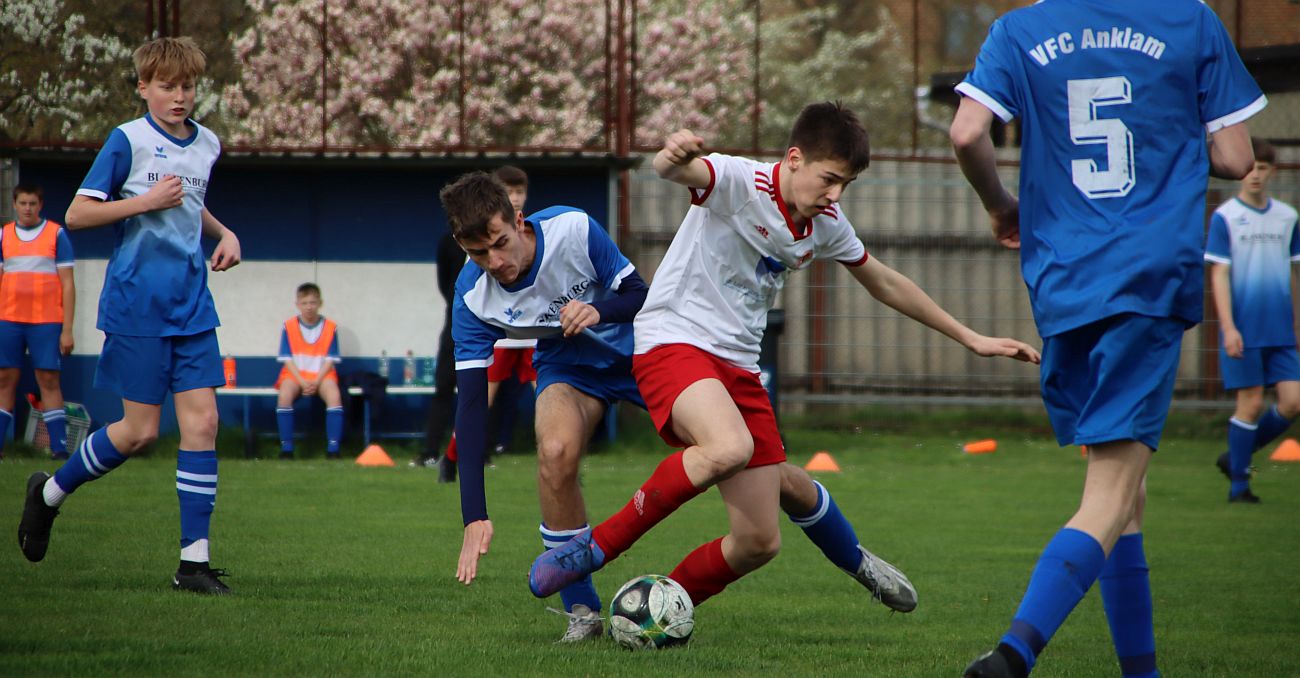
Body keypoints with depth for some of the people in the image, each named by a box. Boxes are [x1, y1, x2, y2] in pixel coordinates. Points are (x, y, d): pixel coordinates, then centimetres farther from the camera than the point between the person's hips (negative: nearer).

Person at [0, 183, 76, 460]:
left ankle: (59, 446, -5)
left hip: (47, 321, -2)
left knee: (49, 381, -4)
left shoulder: (57, 234, 3)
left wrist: (67, 329, -4)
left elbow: (67, 284, 2)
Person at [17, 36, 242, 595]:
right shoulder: (128, 140, -8)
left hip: (192, 307, 5)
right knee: (140, 431, -2)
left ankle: (194, 561, -4)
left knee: (202, 421, -5)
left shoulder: (207, 145, 11)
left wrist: (223, 233, 12)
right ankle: (49, 491, 23)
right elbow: (77, 215, -9)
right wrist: (146, 201, -18)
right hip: (136, 305, -5)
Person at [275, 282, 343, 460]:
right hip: (295, 374, 0)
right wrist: (303, 382, -15)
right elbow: (287, 360, -2)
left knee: (334, 395, -32)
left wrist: (316, 382, -16)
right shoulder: (289, 327, 1)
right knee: (285, 395, -33)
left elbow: (330, 360, -1)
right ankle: (286, 448, -26)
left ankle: (333, 448, -28)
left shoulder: (330, 327, 1)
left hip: (321, 374, 0)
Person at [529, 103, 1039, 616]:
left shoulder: (825, 224, 8)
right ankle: (595, 547, -24)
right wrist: (675, 157, -62)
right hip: (673, 341, -7)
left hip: (739, 368, 7)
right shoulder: (742, 183, -13)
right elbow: (677, 170, -36)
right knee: (730, 448, -39)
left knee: (760, 542, -2)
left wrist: (970, 338, 27)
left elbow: (885, 284, 25)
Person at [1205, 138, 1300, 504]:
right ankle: (1239, 483, 9)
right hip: (1243, 330, -5)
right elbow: (1219, 275, -7)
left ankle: (1236, 457, 16)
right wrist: (1228, 328, -15)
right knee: (1251, 403, -5)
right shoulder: (1224, 217, -3)